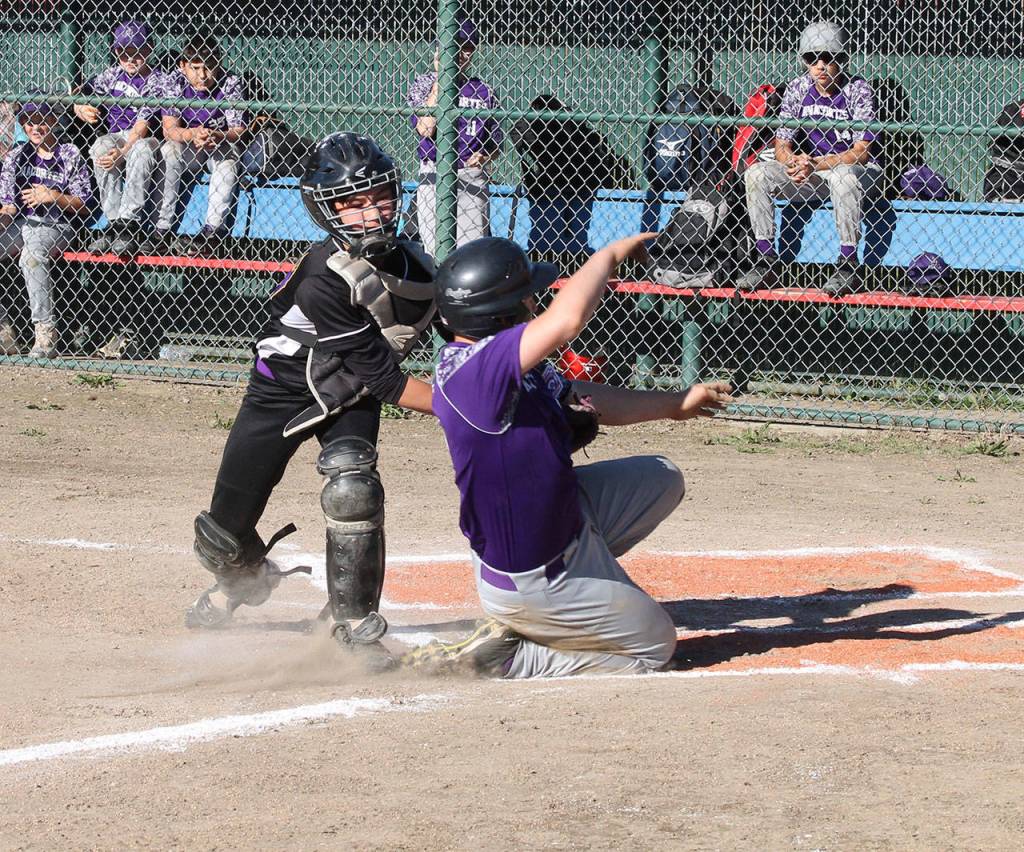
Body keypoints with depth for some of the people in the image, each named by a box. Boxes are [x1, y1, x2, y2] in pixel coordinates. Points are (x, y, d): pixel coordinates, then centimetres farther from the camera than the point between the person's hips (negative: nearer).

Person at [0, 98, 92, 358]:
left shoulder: (70, 156, 5)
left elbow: (83, 205, 3)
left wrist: (54, 197, -13)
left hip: (55, 226, -5)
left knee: (32, 256, -37)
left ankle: (45, 333, -39)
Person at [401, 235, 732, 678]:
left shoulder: (507, 364, -4)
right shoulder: (470, 371, -34)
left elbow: (581, 399, 12)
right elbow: (567, 319, -44)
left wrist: (675, 404, 14)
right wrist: (610, 255, -26)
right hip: (535, 583, -9)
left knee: (661, 479, 23)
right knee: (653, 647, 8)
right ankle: (497, 657, 6)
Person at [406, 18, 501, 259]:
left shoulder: (484, 91, 11)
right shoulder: (424, 84, 4)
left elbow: (496, 142, 16)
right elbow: (426, 129, -12)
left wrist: (484, 157, -7)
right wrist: (440, 79, -10)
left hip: (473, 180, 1)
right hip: (433, 175, -1)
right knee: (435, 253, -2)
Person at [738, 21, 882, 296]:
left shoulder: (857, 90, -13)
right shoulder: (798, 89, -1)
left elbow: (861, 152, -19)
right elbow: (781, 147, -2)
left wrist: (814, 165, -31)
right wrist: (794, 162, -27)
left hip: (859, 173, -5)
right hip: (809, 172, 5)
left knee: (842, 175, -40)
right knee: (756, 173, -15)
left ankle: (849, 266, -32)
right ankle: (766, 262, -15)